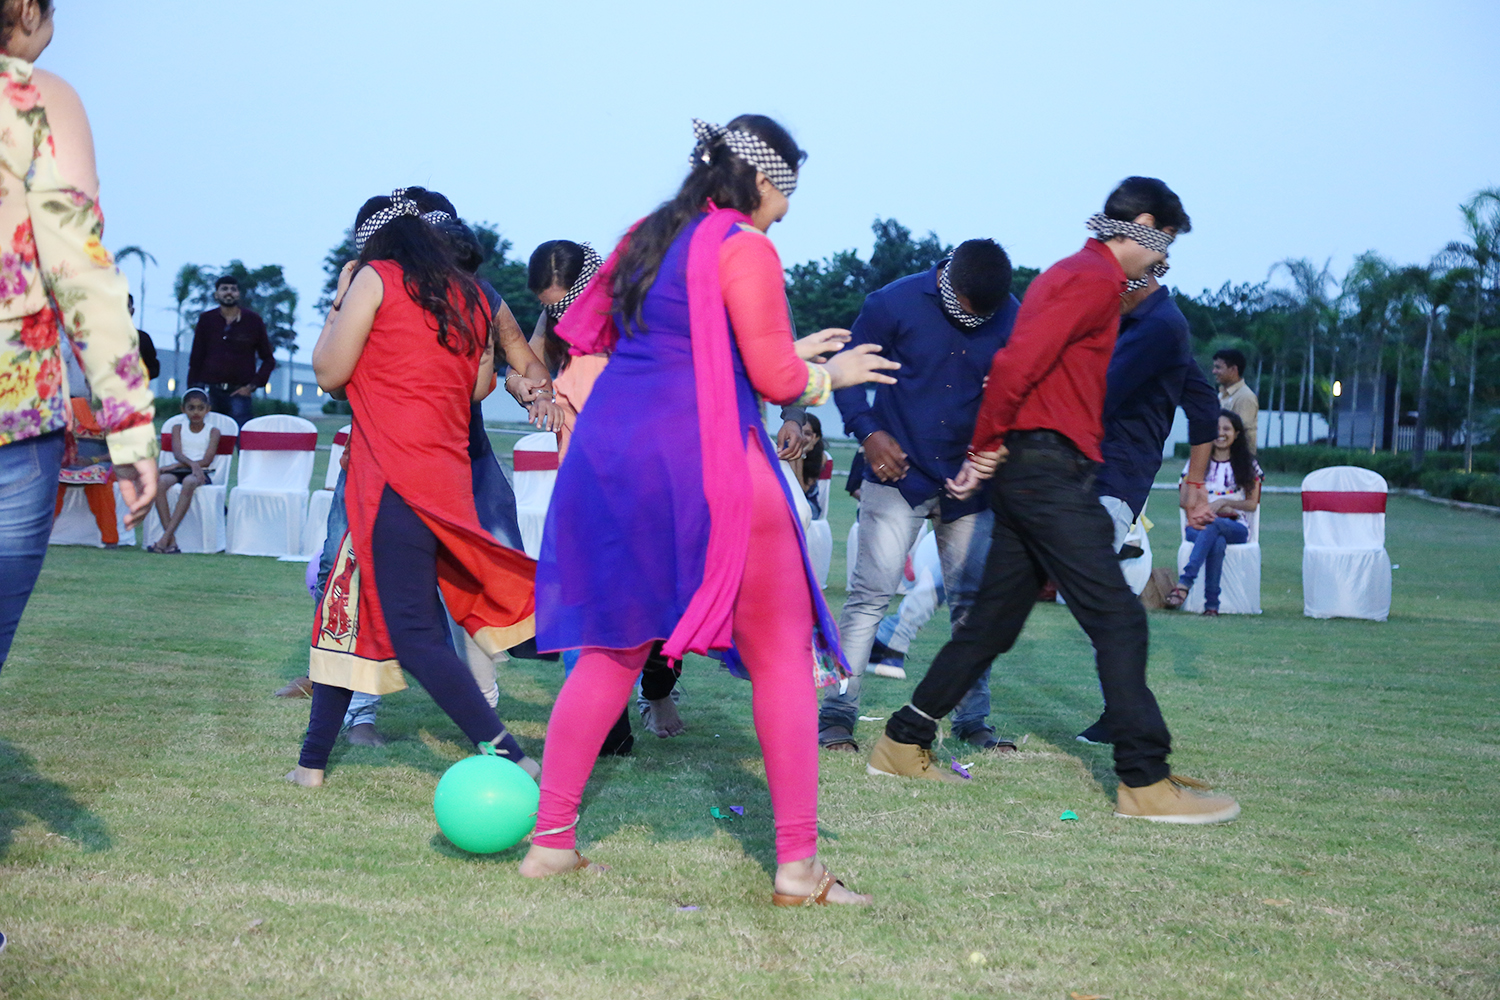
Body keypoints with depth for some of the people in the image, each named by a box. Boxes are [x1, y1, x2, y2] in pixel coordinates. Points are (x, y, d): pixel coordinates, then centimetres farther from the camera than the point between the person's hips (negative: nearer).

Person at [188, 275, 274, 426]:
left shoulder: (253, 320, 7)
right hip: (209, 391, 1)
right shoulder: (206, 320, 10)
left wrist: (253, 385, -2)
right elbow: (195, 359, 11)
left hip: (239, 393, -1)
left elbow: (268, 359, 10)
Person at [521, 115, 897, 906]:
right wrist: (830, 374, 11)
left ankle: (551, 840, 16)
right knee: (782, 653, 3)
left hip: (610, 448, 8)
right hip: (702, 461, -7)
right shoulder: (745, 250, -7)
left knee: (613, 648, 16)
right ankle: (798, 866, 4)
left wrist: (787, 355, 26)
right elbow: (775, 379, -9)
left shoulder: (649, 238, 17)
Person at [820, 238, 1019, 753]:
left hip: (969, 483, 3)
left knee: (974, 602, 6)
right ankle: (836, 714, -3)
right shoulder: (894, 303, -8)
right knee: (871, 594, -9)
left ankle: (972, 720, 16)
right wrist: (868, 431, -13)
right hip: (898, 473, -3)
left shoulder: (1013, 320, -1)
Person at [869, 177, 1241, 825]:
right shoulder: (1095, 280, -11)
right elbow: (1017, 363, -21)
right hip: (1051, 472, -10)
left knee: (993, 622, 13)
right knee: (1118, 620, -8)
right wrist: (989, 448, -10)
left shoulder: (1069, 275, 23)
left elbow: (1020, 364, 21)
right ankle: (1145, 783, -6)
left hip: (1026, 474, 10)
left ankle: (903, 745, 18)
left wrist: (988, 450, 13)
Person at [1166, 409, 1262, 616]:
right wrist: (1218, 508, -9)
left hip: (1234, 527, -1)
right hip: (1199, 525, 1)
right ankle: (1211, 603, -47)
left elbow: (1252, 504, 7)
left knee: (1213, 527, -39)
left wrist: (1222, 502, -11)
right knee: (1217, 542, -38)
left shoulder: (1248, 465, 13)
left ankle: (1184, 582, -49)